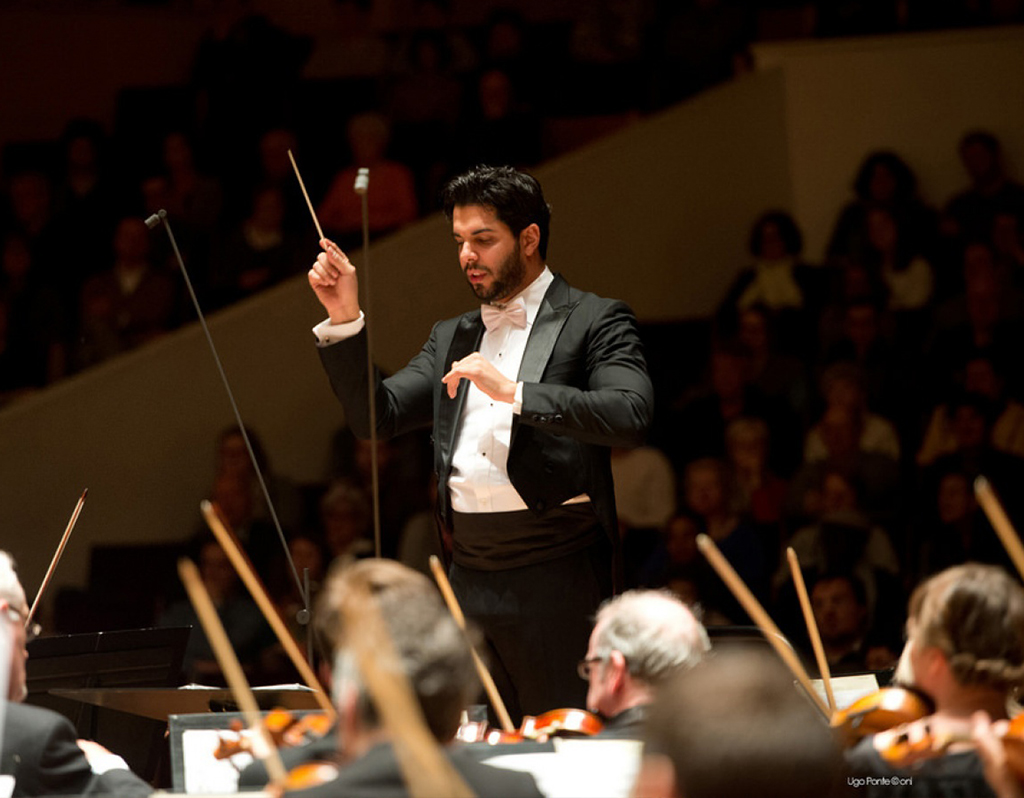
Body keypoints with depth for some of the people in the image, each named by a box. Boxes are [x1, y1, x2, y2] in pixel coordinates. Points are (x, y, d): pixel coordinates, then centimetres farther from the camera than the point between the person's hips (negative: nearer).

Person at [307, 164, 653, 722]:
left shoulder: (593, 321, 2)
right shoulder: (452, 338, 21)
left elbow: (630, 416, -14)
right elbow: (375, 416, 14)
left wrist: (513, 392, -18)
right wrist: (344, 320, 2)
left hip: (553, 572, -6)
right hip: (468, 571, 6)